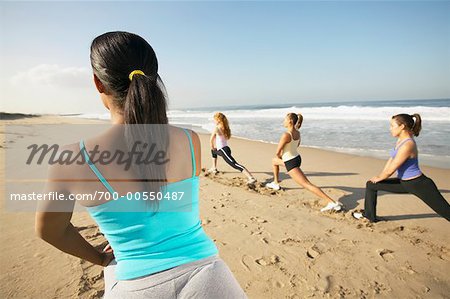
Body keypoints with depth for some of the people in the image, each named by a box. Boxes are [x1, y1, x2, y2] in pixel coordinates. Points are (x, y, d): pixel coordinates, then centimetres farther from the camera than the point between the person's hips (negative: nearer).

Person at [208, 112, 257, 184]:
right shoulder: (224, 128, 12)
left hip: (223, 150, -10)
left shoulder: (216, 128, -11)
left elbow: (211, 140, -8)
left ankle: (251, 178, -33)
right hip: (222, 149, 10)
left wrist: (212, 147, 12)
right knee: (213, 151, 37)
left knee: (235, 165, -21)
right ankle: (214, 168, 45)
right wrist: (214, 148, 28)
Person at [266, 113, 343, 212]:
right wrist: (283, 153, 22)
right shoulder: (297, 132, 0)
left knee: (307, 185, -12)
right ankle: (276, 183, 44)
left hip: (291, 163, -10)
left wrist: (278, 156, 9)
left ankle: (333, 203, -16)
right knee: (274, 161, 31)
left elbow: (277, 153, -17)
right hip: (296, 158, 10)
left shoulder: (286, 135, -26)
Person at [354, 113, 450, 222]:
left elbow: (390, 170, -24)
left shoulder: (407, 145, -29)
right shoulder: (401, 139, -1)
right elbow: (391, 160, 11)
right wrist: (380, 177, 11)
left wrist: (378, 178, -5)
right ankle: (369, 216, 22)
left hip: (420, 185, -9)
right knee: (371, 185, 8)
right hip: (404, 183, 9)